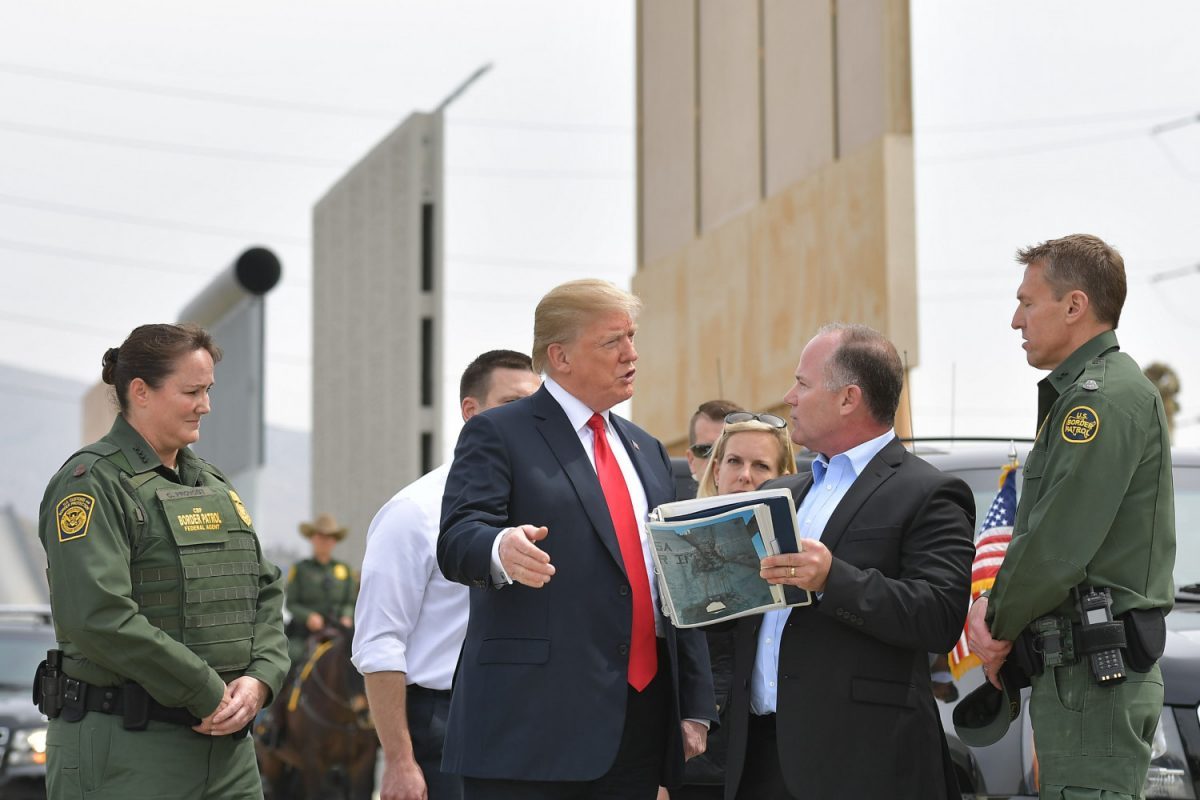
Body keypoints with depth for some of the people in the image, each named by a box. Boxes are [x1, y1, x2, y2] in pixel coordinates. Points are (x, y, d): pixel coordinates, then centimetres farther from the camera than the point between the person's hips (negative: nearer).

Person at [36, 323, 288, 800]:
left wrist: (260, 679, -3)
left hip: (224, 743, 7)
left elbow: (266, 590, 17)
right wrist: (207, 693, -16)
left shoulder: (213, 484, 17)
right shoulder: (92, 482, -8)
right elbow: (97, 616, -20)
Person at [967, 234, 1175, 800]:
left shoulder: (1104, 397, -15)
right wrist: (995, 609, 7)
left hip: (1093, 674, -10)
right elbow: (1041, 531, 21)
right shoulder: (1079, 394, 19)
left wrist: (1000, 625, -6)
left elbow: (1057, 546, -21)